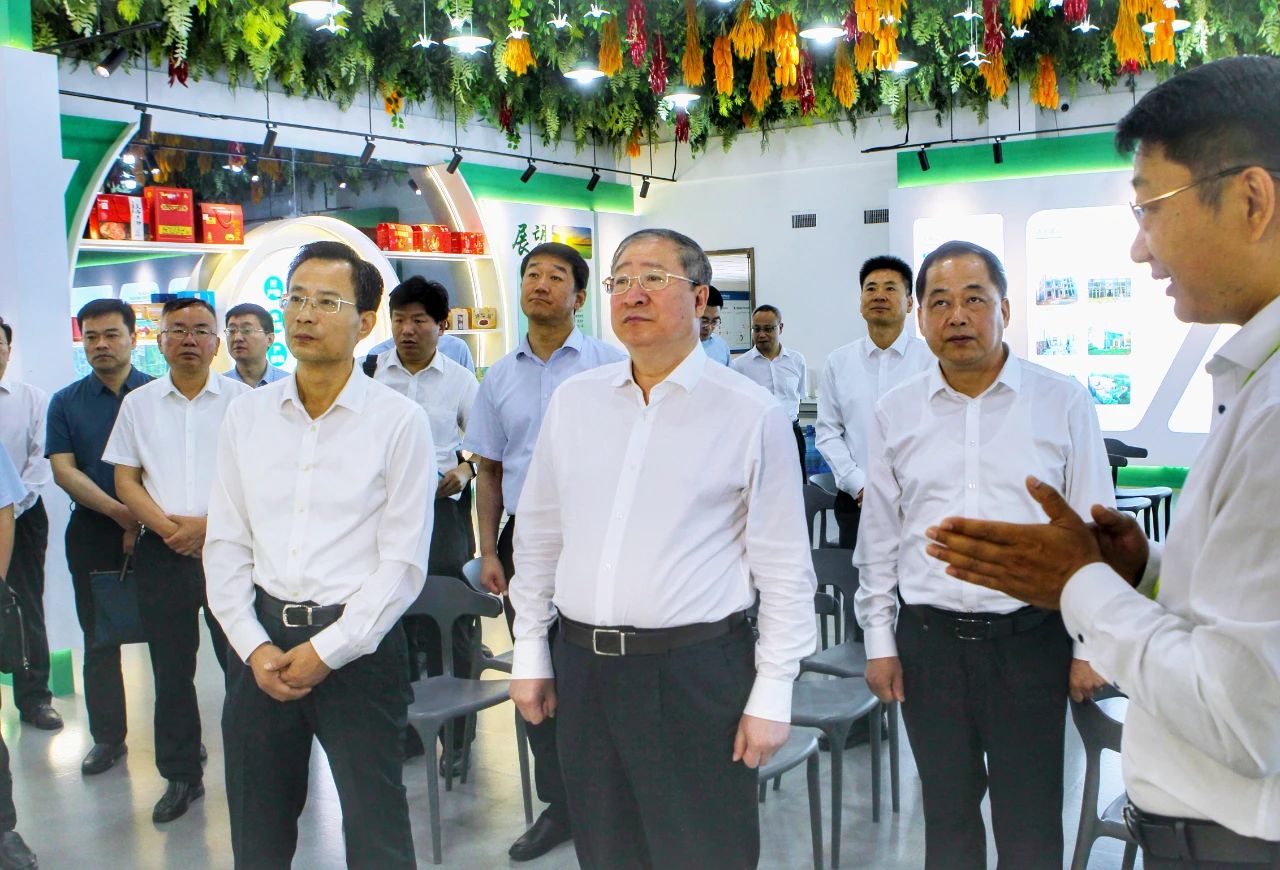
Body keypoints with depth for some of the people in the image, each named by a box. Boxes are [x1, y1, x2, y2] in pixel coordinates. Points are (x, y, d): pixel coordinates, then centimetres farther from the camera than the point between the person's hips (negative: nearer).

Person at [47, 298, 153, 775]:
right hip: (92, 533, 2)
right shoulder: (66, 403, 7)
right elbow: (63, 469, -2)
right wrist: (118, 511, -15)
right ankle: (107, 735, 20)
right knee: (100, 638, 9)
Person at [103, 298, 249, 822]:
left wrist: (208, 524, -14)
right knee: (171, 669, 10)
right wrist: (168, 527, -8)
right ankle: (181, 775, 22)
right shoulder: (138, 404, 10)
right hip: (161, 552, 3)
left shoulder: (242, 399, 2)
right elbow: (125, 479, 8)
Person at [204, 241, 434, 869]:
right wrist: (253, 646, -3)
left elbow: (403, 562, -8)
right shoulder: (245, 415, 7)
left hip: (358, 645, -4)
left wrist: (326, 651, -11)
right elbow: (226, 545, 7)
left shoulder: (399, 422, -6)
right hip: (261, 643, 4)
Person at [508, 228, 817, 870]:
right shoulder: (573, 400, 7)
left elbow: (784, 566, -5)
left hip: (696, 671, -4)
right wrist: (529, 653, 11)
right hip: (581, 666, 4)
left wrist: (772, 694, -6)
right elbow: (538, 534, 13)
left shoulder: (751, 413, -6)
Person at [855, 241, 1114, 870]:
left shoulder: (1062, 403, -2)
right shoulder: (896, 412, 3)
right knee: (947, 812, 15)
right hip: (928, 636, 2)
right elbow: (879, 536, 8)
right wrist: (879, 640, 6)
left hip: (1030, 637, -2)